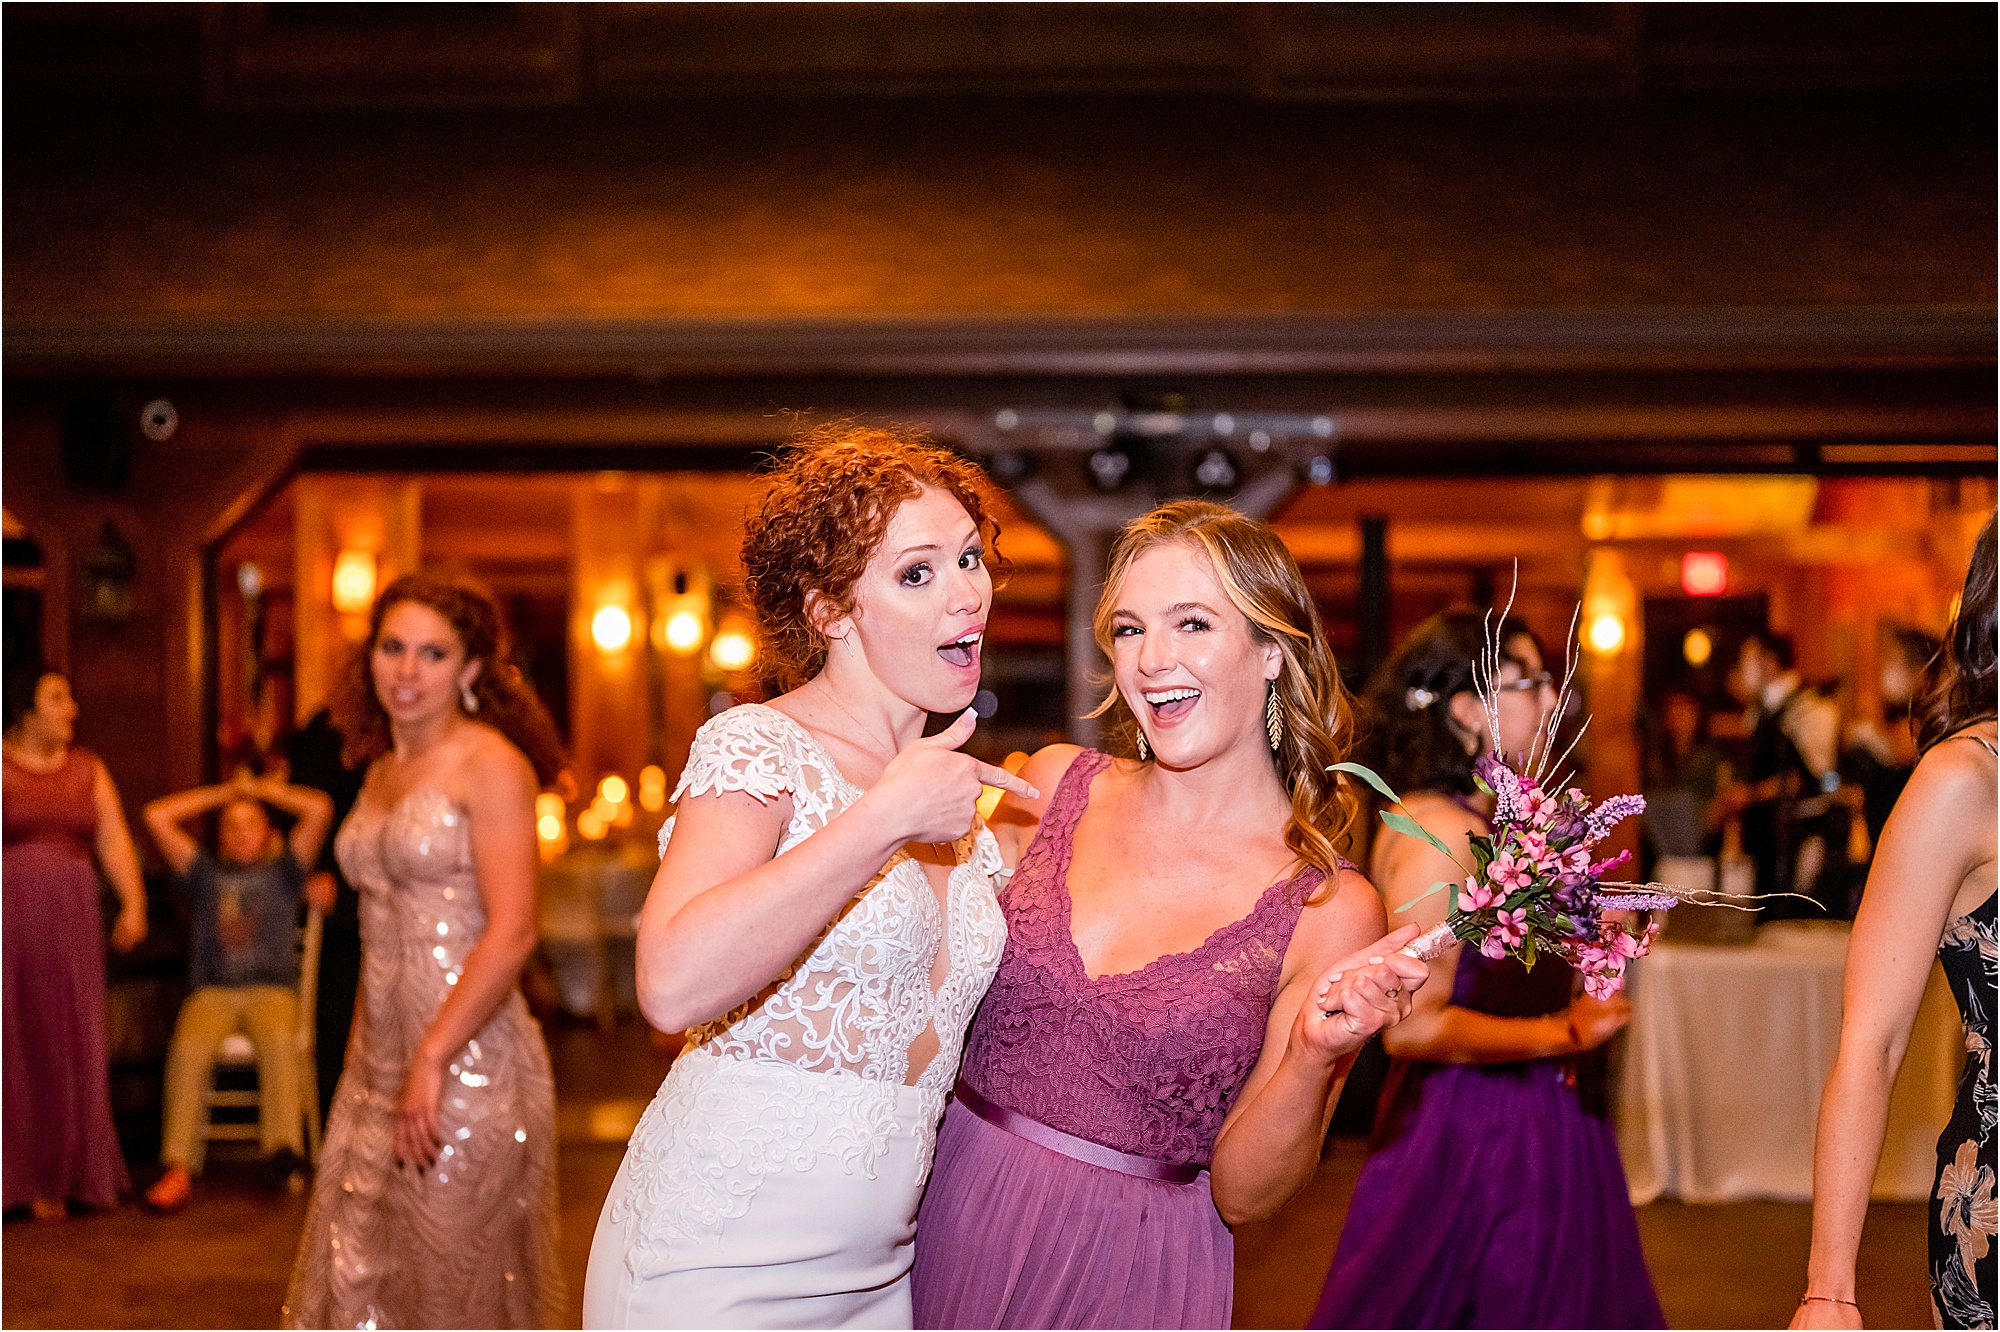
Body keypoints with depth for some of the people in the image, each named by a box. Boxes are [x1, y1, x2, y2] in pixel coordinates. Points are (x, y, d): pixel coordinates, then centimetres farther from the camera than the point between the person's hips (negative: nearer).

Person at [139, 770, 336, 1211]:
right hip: (213, 990, 1)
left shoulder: (282, 871, 18)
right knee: (187, 1047, -31)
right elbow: (156, 816, 17)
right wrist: (223, 793, 23)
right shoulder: (206, 874, 22)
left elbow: (320, 808, 8)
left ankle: (282, 1147, -51)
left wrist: (262, 789, 20)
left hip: (272, 989, -1)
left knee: (278, 1041, -36)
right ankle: (177, 1170, -36)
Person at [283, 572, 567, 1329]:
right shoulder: (381, 770, 15)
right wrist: (361, 1057, 14)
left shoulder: (491, 765, -9)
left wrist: (432, 1059, -20)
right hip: (378, 1061, 8)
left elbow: (512, 932, -17)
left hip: (468, 1060, -8)